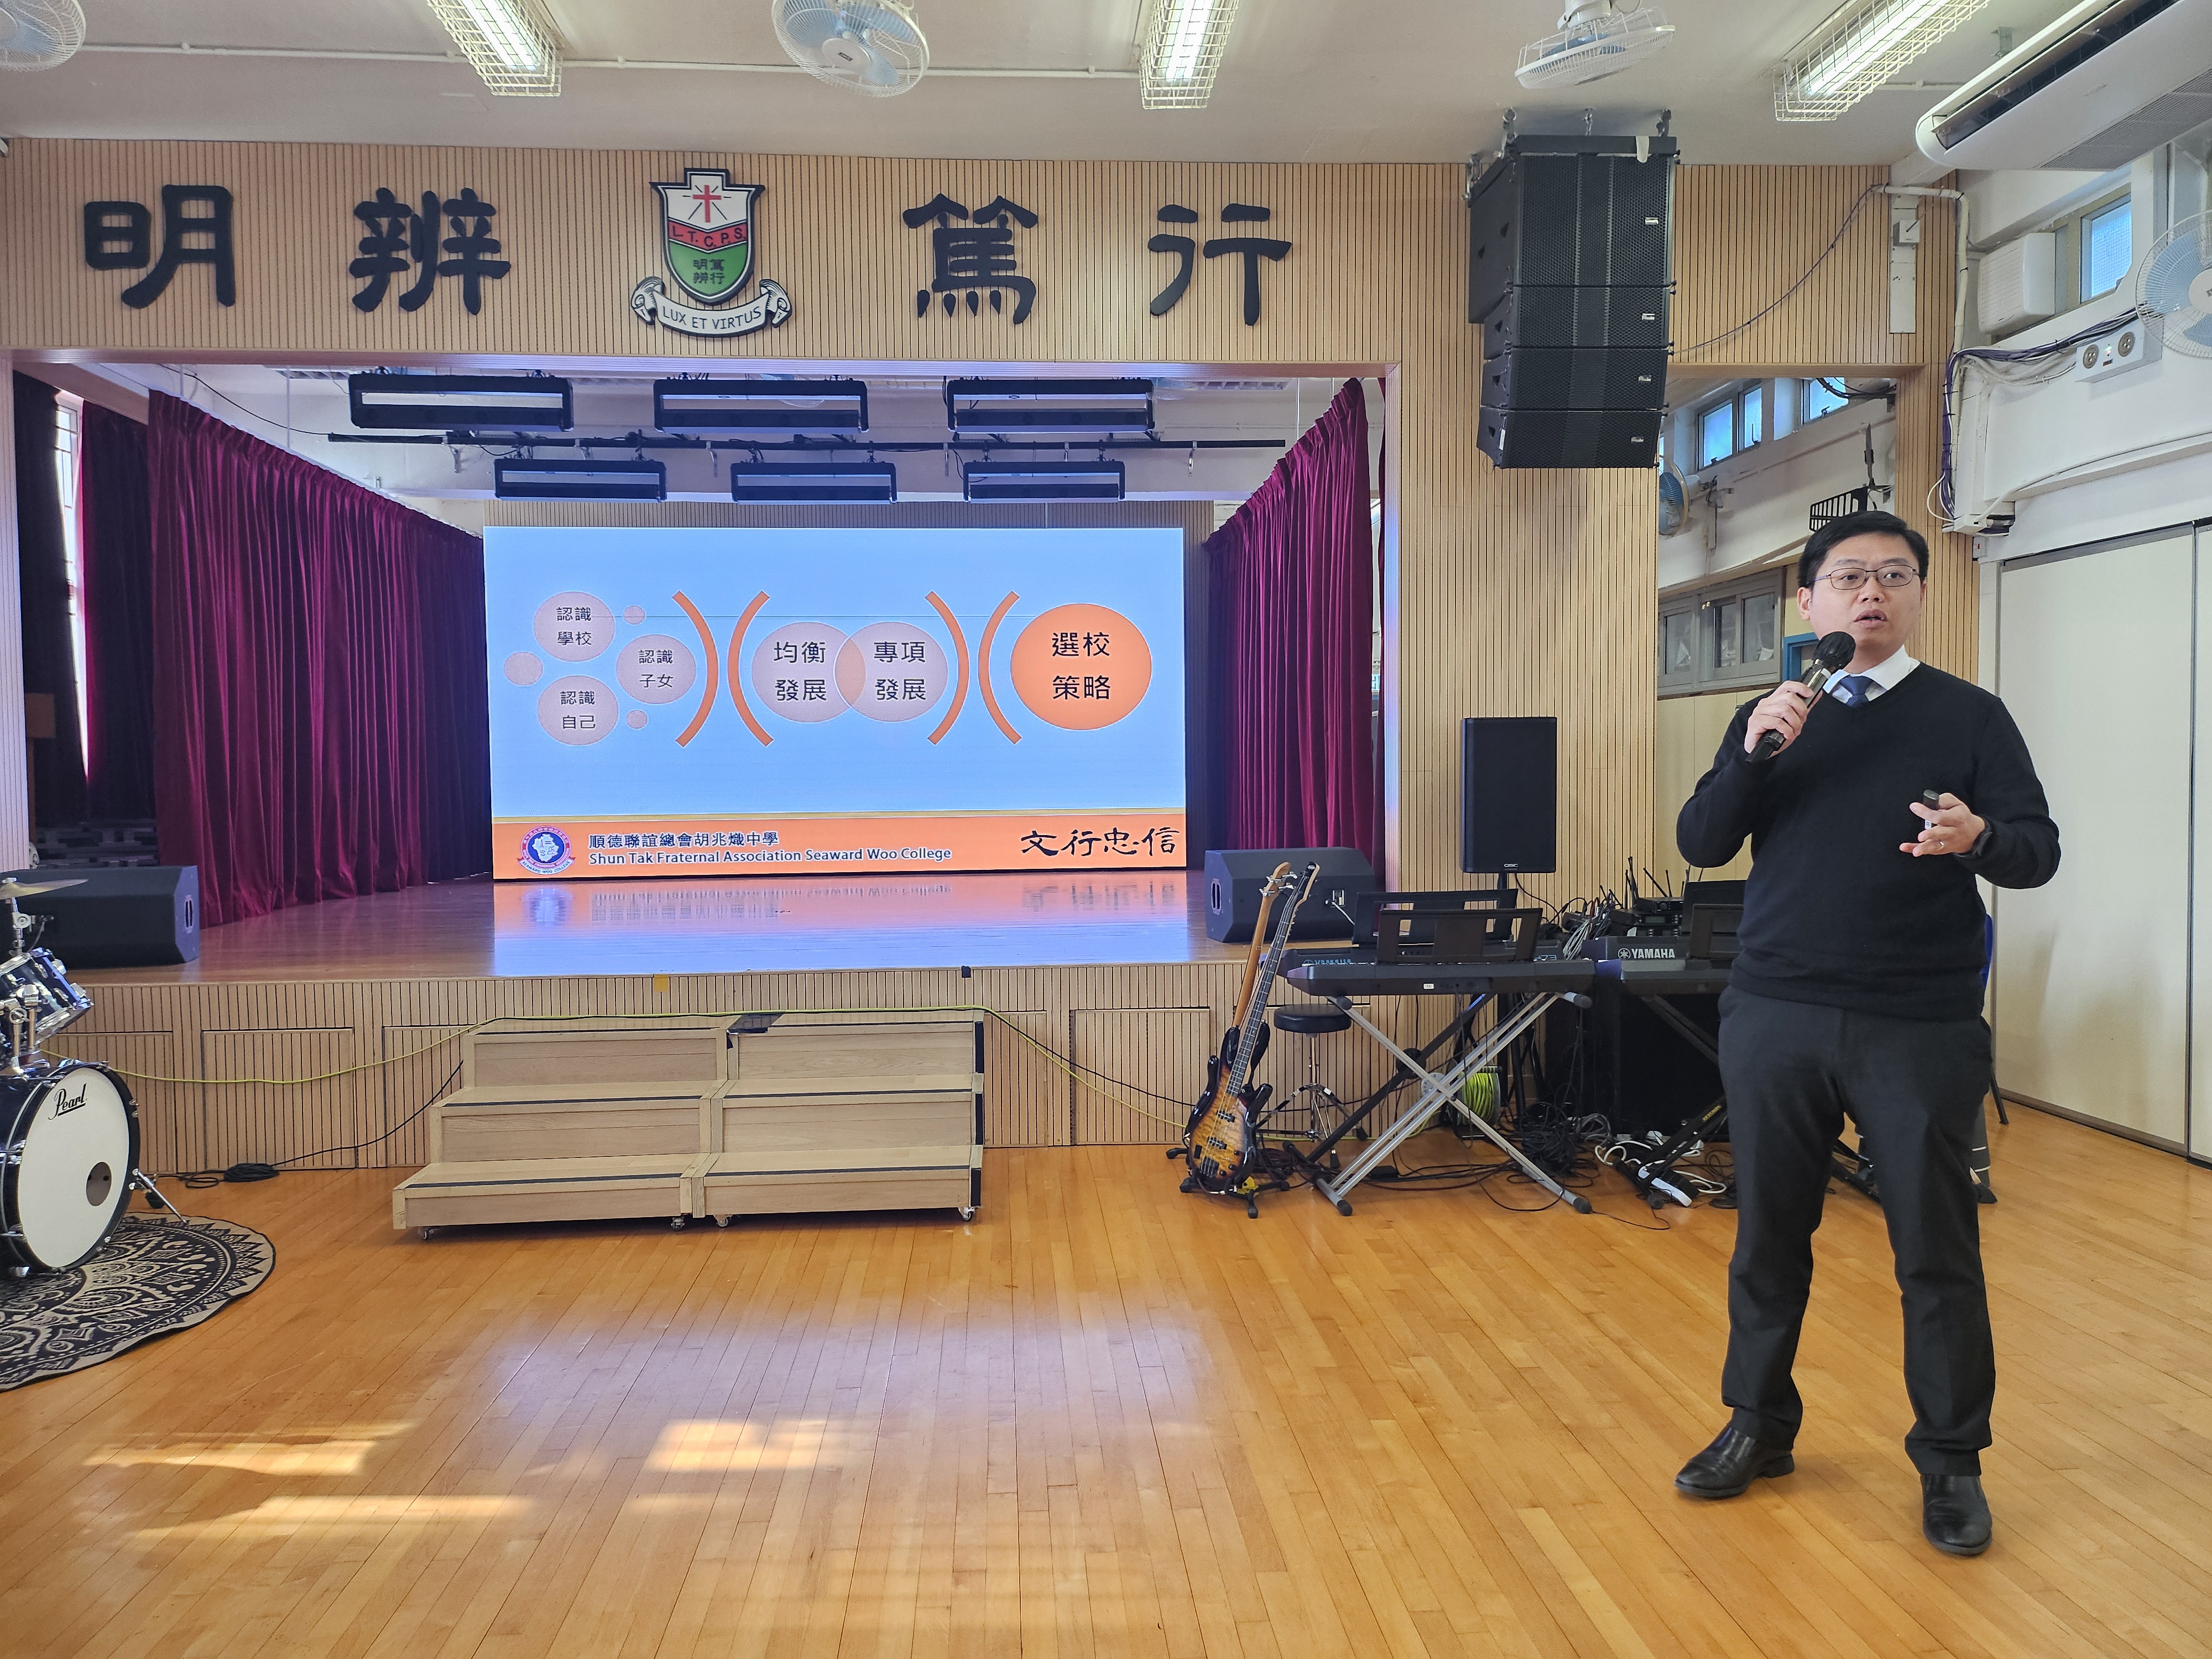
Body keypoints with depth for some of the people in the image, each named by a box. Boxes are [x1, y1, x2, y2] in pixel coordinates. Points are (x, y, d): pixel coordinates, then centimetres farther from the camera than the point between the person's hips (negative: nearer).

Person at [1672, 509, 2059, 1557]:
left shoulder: (1967, 714, 2)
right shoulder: (1771, 717, 8)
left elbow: (2040, 849, -2)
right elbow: (1700, 845, 2)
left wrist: (1979, 838, -25)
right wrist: (1753, 754, -14)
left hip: (1921, 1027, -2)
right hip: (1775, 1018, 2)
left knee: (1936, 1246, 6)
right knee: (1769, 1233, 12)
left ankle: (1951, 1462, 24)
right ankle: (1759, 1426, 29)